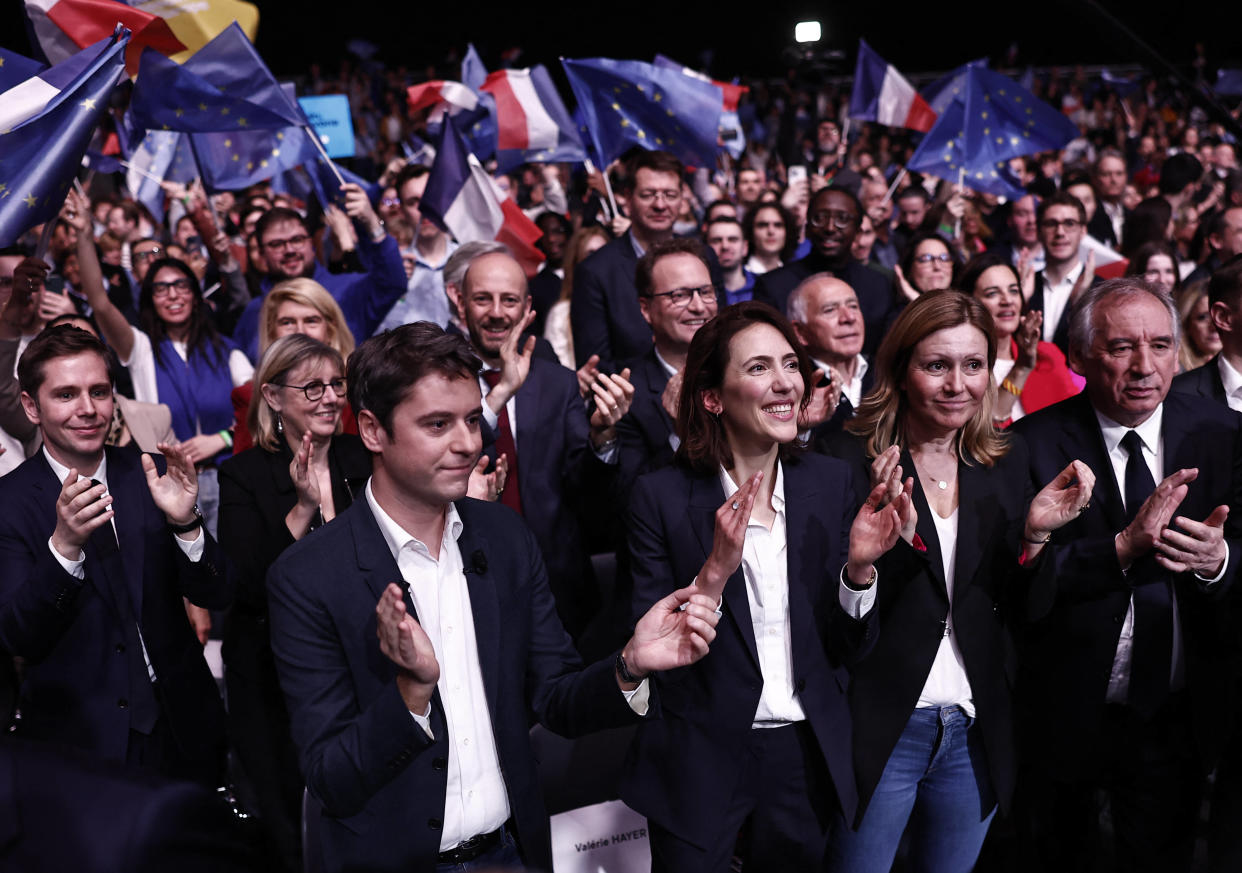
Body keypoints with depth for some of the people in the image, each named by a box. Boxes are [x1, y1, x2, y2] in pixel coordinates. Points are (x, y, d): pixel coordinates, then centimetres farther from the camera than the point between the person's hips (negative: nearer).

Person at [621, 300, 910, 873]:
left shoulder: (831, 482, -2)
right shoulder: (661, 496, -11)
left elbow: (848, 647, 1)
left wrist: (859, 567, -18)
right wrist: (714, 572, -27)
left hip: (806, 756, 3)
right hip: (700, 763, -3)